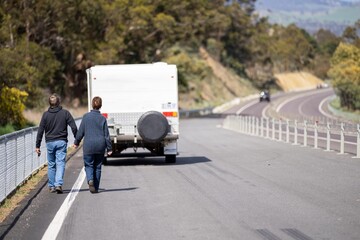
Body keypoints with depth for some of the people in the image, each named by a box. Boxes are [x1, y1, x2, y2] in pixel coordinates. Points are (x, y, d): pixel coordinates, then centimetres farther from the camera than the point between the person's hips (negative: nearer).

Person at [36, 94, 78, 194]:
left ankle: (51, 186, 16)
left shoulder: (46, 114, 1)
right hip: (61, 142, -1)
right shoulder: (65, 113, -2)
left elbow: (40, 131, 0)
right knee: (60, 164, -3)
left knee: (51, 165, 12)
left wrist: (37, 146, 4)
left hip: (50, 142, 1)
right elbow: (74, 127, -6)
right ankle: (59, 184, -20)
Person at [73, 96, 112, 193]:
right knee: (98, 167, 12)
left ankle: (90, 180, -20)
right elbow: (106, 135, -1)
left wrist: (76, 142, 14)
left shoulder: (86, 116, -5)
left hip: (88, 145, -1)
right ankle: (96, 188, 15)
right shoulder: (102, 118, -3)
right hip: (100, 146, 1)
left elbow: (81, 131, -1)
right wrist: (109, 148, 4)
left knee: (88, 165, 9)